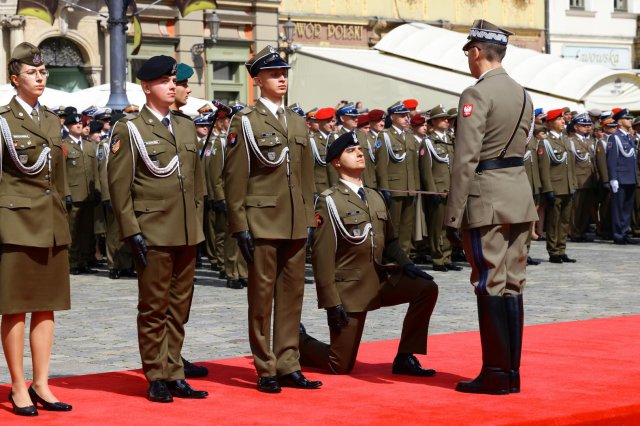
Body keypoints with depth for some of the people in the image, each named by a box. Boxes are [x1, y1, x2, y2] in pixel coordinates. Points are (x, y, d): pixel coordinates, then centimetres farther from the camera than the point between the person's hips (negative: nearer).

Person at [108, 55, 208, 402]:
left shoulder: (186, 126, 15)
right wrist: (131, 231, -12)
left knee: (179, 308, 9)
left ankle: (173, 376, 17)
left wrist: (197, 223, 13)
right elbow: (119, 186, -7)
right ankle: (157, 379, 8)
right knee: (154, 309, 1)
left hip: (187, 234, 6)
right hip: (153, 234, -6)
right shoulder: (129, 130, -3)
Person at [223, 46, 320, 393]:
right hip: (262, 221, -6)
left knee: (292, 293, 7)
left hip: (295, 224, 6)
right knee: (262, 295, -1)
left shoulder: (298, 123, 16)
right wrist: (239, 226, -11)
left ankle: (288, 365, 14)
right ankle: (266, 369, 6)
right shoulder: (246, 122, -2)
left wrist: (309, 219, 12)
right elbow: (234, 178, -6)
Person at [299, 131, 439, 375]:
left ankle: (405, 358, -3)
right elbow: (322, 255, -14)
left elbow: (389, 240, 18)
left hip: (380, 280, 6)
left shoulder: (375, 198, 11)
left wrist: (405, 264, -3)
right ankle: (299, 342, 26)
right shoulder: (329, 201, -10)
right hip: (349, 289, -6)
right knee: (340, 367, -5)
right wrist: (331, 303, -19)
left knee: (427, 288, -14)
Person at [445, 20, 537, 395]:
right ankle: (512, 372, 15)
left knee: (491, 286, -4)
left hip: (486, 198, -8)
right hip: (520, 193, 8)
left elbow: (465, 160, -17)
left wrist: (454, 216, -14)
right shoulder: (523, 94, 13)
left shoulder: (477, 94, -12)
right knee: (513, 284, 10)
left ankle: (496, 375, 0)